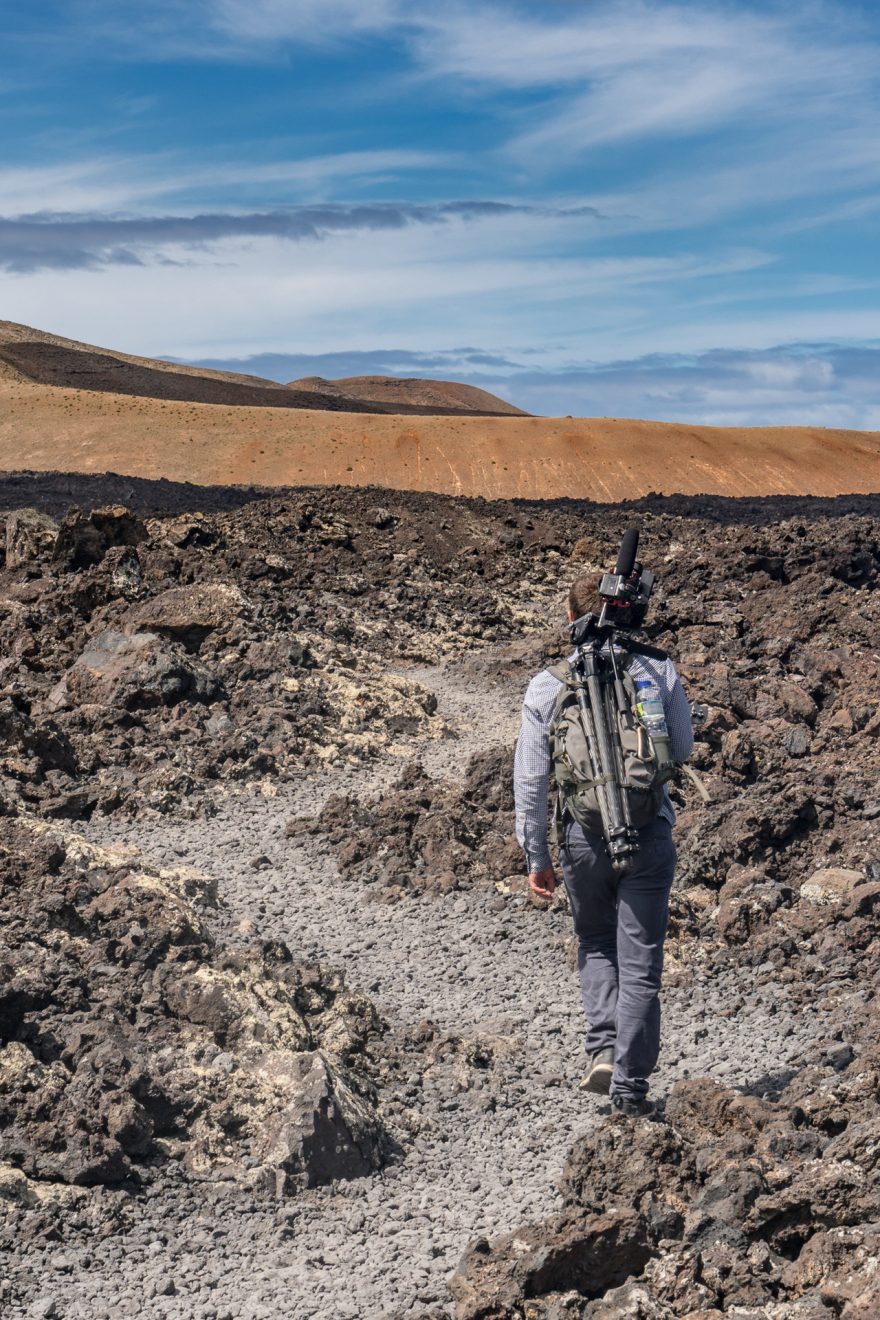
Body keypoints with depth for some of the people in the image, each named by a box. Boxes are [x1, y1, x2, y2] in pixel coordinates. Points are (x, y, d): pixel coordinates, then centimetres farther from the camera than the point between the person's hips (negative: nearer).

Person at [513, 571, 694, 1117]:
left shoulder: (547, 686, -3)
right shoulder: (661, 673, -3)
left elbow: (530, 779, -2)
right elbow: (683, 750, 9)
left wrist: (536, 856, 6)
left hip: (585, 836, 1)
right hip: (650, 832, -1)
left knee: (596, 944, 24)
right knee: (641, 964, 7)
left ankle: (604, 1048, 9)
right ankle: (630, 1087, 8)